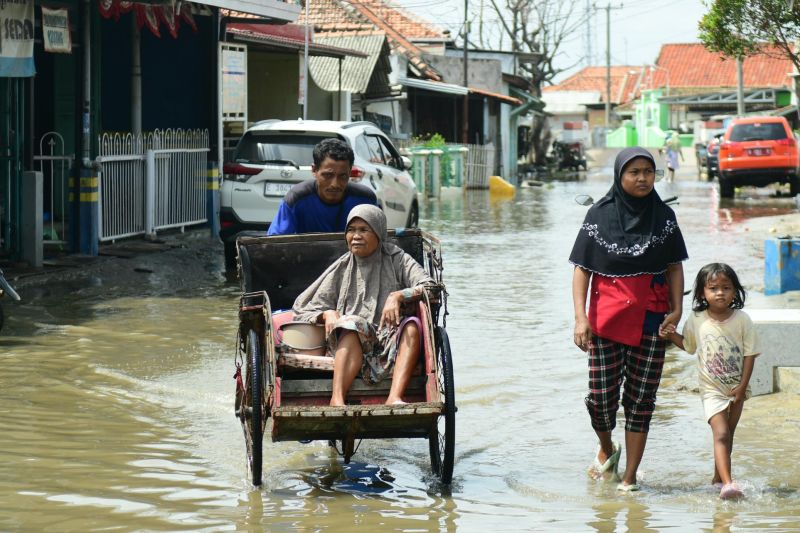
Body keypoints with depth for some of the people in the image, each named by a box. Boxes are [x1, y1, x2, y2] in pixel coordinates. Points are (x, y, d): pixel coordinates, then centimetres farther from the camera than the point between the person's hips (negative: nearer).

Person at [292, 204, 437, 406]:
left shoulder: (396, 259, 10)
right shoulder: (342, 269, 14)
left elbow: (430, 286, -4)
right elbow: (304, 311, 13)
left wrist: (398, 296, -21)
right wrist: (327, 314, -9)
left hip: (391, 346, 0)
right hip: (349, 349, 0)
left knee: (412, 326, -28)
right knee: (351, 323, -30)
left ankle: (394, 398, -44)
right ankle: (337, 399, -46)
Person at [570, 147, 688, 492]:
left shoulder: (663, 216, 5)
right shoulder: (600, 215, 0)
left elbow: (674, 267, 9)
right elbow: (582, 268, 0)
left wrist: (677, 309, -5)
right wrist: (580, 317, -9)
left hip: (650, 320, 1)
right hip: (607, 318, -1)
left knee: (640, 399, 1)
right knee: (601, 397, -4)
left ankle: (629, 478, 9)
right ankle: (607, 448, 29)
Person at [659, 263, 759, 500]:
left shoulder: (742, 320, -8)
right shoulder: (697, 321, -5)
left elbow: (750, 354, -5)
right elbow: (689, 345, 13)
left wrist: (742, 387, -9)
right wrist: (672, 335, -4)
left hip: (736, 388, 2)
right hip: (712, 389, -2)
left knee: (727, 434, 13)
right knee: (721, 434, -16)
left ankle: (718, 478, 30)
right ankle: (728, 483, -27)